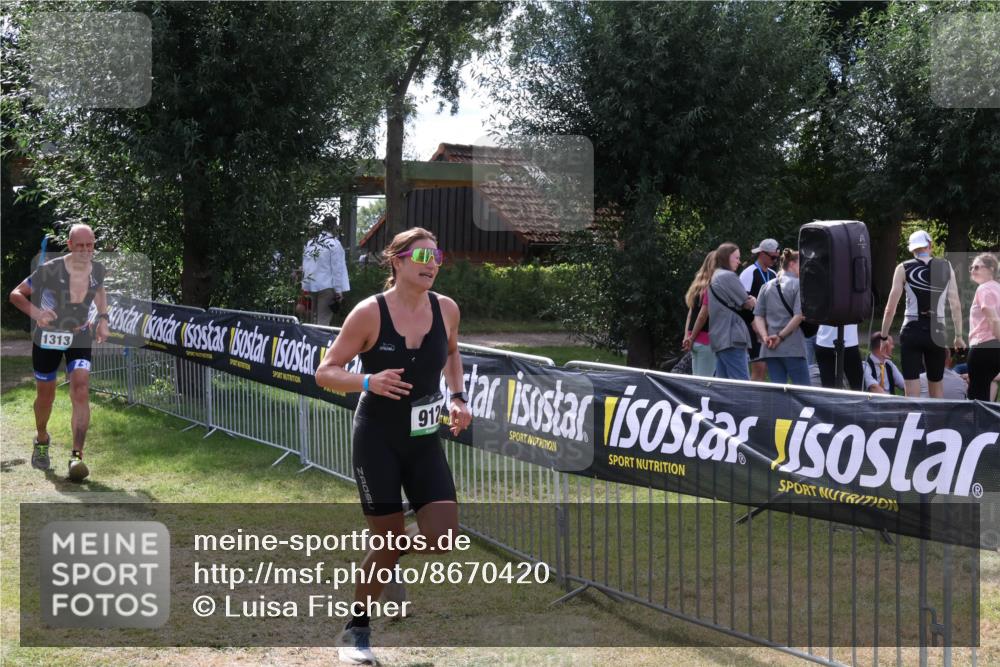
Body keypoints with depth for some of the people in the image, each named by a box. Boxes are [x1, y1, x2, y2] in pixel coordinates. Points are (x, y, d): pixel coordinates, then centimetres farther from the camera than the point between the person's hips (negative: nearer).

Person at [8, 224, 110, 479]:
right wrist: (36, 313, -29)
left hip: (80, 338, 2)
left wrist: (103, 319, 5)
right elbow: (16, 294, -11)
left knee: (81, 394, -16)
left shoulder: (98, 269, -7)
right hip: (47, 338, -2)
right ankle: (41, 441, 42)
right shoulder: (50, 270, -20)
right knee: (45, 397, 12)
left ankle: (77, 456, -17)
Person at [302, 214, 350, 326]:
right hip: (327, 286, -7)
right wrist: (339, 291, -9)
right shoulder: (334, 244, -11)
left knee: (315, 319, 16)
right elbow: (337, 270, -12)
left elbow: (304, 268, 15)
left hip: (310, 287, 7)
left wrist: (305, 287, 20)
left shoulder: (309, 244, 10)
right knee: (324, 320, -6)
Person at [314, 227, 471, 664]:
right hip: (377, 439, -4)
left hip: (425, 440, 4)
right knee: (390, 542, -2)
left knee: (443, 536, -9)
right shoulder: (369, 313, -15)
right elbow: (325, 373, -10)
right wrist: (368, 382, -28)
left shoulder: (446, 309, -2)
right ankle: (356, 630, 21)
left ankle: (396, 554, 27)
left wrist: (458, 397, 4)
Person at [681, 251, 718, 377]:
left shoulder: (698, 286, 14)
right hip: (707, 340, -9)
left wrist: (687, 336, 10)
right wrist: (692, 338, -4)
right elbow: (703, 315, -13)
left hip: (695, 341, 9)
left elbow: (690, 313, 14)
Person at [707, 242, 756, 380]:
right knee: (741, 384, -13)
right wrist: (753, 301, 14)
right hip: (732, 336, -10)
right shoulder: (728, 276, -9)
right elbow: (747, 303, -7)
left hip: (718, 337, 10)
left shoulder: (714, 277, 20)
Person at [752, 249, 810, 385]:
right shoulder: (798, 284, -4)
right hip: (793, 348, -5)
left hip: (770, 349, 5)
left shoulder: (767, 286, 12)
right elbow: (798, 315, -14)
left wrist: (765, 336, -4)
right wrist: (781, 336, -9)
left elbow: (758, 316, 6)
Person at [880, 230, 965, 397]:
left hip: (912, 332, -2)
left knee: (912, 388, -1)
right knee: (936, 384, 16)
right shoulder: (946, 267, 6)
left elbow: (890, 309, -3)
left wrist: (884, 336, 5)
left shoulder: (904, 269, 0)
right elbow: (956, 305, 4)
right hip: (937, 332, 2)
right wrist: (958, 336, 12)